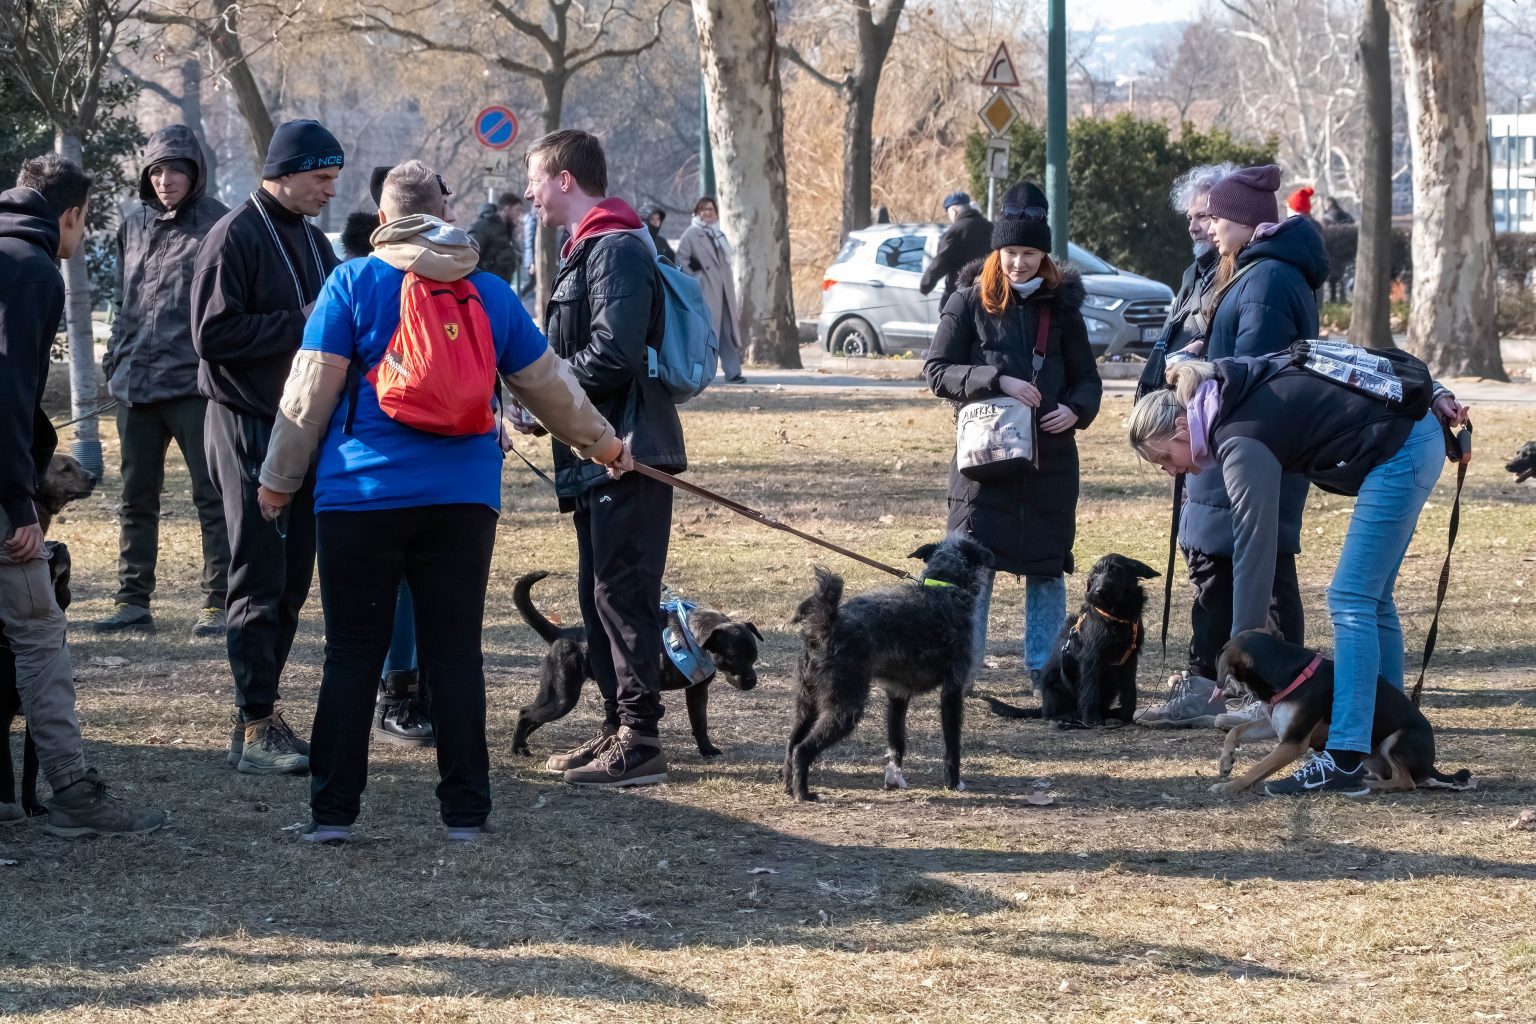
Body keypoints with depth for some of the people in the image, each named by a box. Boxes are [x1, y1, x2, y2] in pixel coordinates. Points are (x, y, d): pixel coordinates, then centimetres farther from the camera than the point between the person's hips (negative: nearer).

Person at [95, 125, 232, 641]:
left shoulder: (217, 226, -5)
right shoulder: (135, 226, 13)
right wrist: (115, 358, 14)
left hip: (194, 384, -6)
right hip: (135, 384, 6)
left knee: (211, 496, -1)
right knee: (136, 497, 10)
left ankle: (218, 602, 2)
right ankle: (132, 601, 15)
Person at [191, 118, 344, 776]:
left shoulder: (311, 239, 15)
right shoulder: (236, 236, -10)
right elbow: (214, 332, -18)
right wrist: (302, 323, -20)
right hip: (249, 428, -8)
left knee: (292, 579, 9)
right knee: (260, 580, -8)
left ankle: (263, 709, 16)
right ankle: (255, 728, -6)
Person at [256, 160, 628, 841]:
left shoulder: (354, 283, -2)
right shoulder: (490, 292, 9)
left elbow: (309, 394, -4)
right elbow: (548, 384, 19)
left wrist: (278, 479, 7)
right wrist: (600, 442, 35)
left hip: (363, 495, -2)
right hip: (462, 497, 2)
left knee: (352, 654, 3)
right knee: (455, 651, 7)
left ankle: (333, 810, 4)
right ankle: (465, 811, 7)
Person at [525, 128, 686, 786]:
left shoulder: (617, 250, -14)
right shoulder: (586, 250, 20)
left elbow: (613, 355, -24)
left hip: (627, 456, -11)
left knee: (623, 593, -10)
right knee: (599, 595, 13)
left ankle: (639, 743, -9)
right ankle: (619, 729, 20)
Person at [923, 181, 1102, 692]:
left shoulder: (1061, 304, 6)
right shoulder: (969, 302, -1)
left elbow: (1088, 378, 11)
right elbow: (937, 371, -3)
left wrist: (1075, 410, -11)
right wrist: (996, 381, -17)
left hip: (1050, 456, 2)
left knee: (1047, 565, 6)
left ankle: (1045, 668, 14)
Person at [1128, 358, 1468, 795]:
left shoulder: (1242, 443, -18)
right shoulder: (1241, 393, 7)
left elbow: (1254, 548, -21)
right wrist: (1431, 397, 14)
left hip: (1400, 454, -10)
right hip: (1417, 436, 10)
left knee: (1352, 602, -12)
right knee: (1373, 601, 13)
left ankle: (1344, 762, -17)